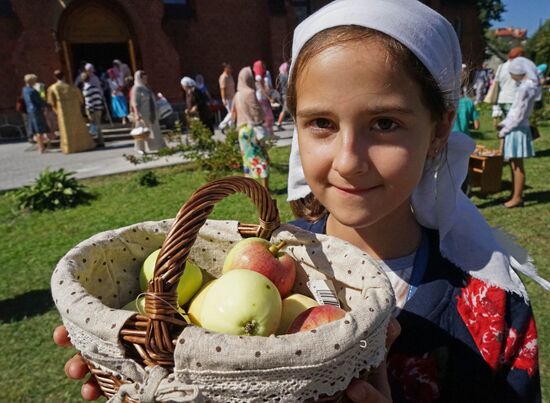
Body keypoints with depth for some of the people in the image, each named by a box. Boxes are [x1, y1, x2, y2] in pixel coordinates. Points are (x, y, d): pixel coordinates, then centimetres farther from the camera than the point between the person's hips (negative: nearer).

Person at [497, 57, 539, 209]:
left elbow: (519, 115, -19)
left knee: (517, 165, -2)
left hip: (517, 130, -9)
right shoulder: (528, 85, 11)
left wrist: (504, 130, -11)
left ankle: (517, 198, 7)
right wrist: (504, 123, 13)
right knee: (514, 164, 15)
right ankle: (516, 195, 24)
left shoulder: (525, 88, -19)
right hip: (516, 128, 9)